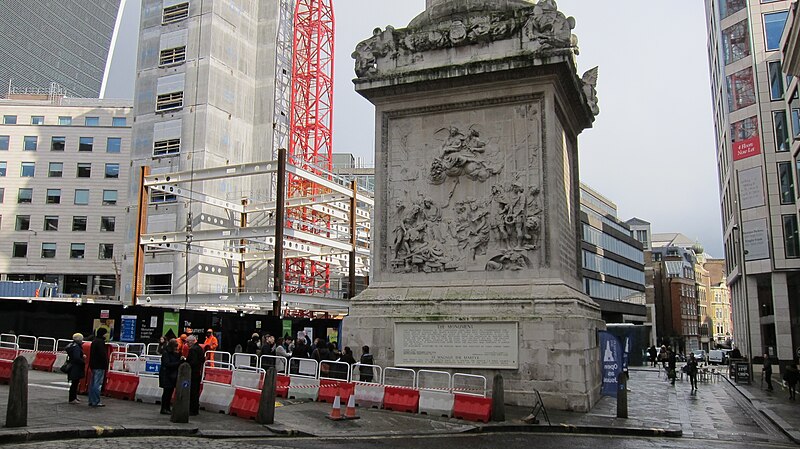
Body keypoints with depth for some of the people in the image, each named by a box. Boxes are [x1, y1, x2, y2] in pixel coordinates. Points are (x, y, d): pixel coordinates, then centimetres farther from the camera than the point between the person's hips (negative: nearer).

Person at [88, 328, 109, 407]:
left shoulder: (94, 341, 18)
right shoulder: (100, 342, -15)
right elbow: (103, 355, -20)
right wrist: (106, 365, -16)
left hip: (93, 366, 10)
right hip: (99, 366, -10)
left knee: (93, 384, 14)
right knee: (97, 384, -8)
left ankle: (91, 401, 18)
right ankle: (96, 402, -8)